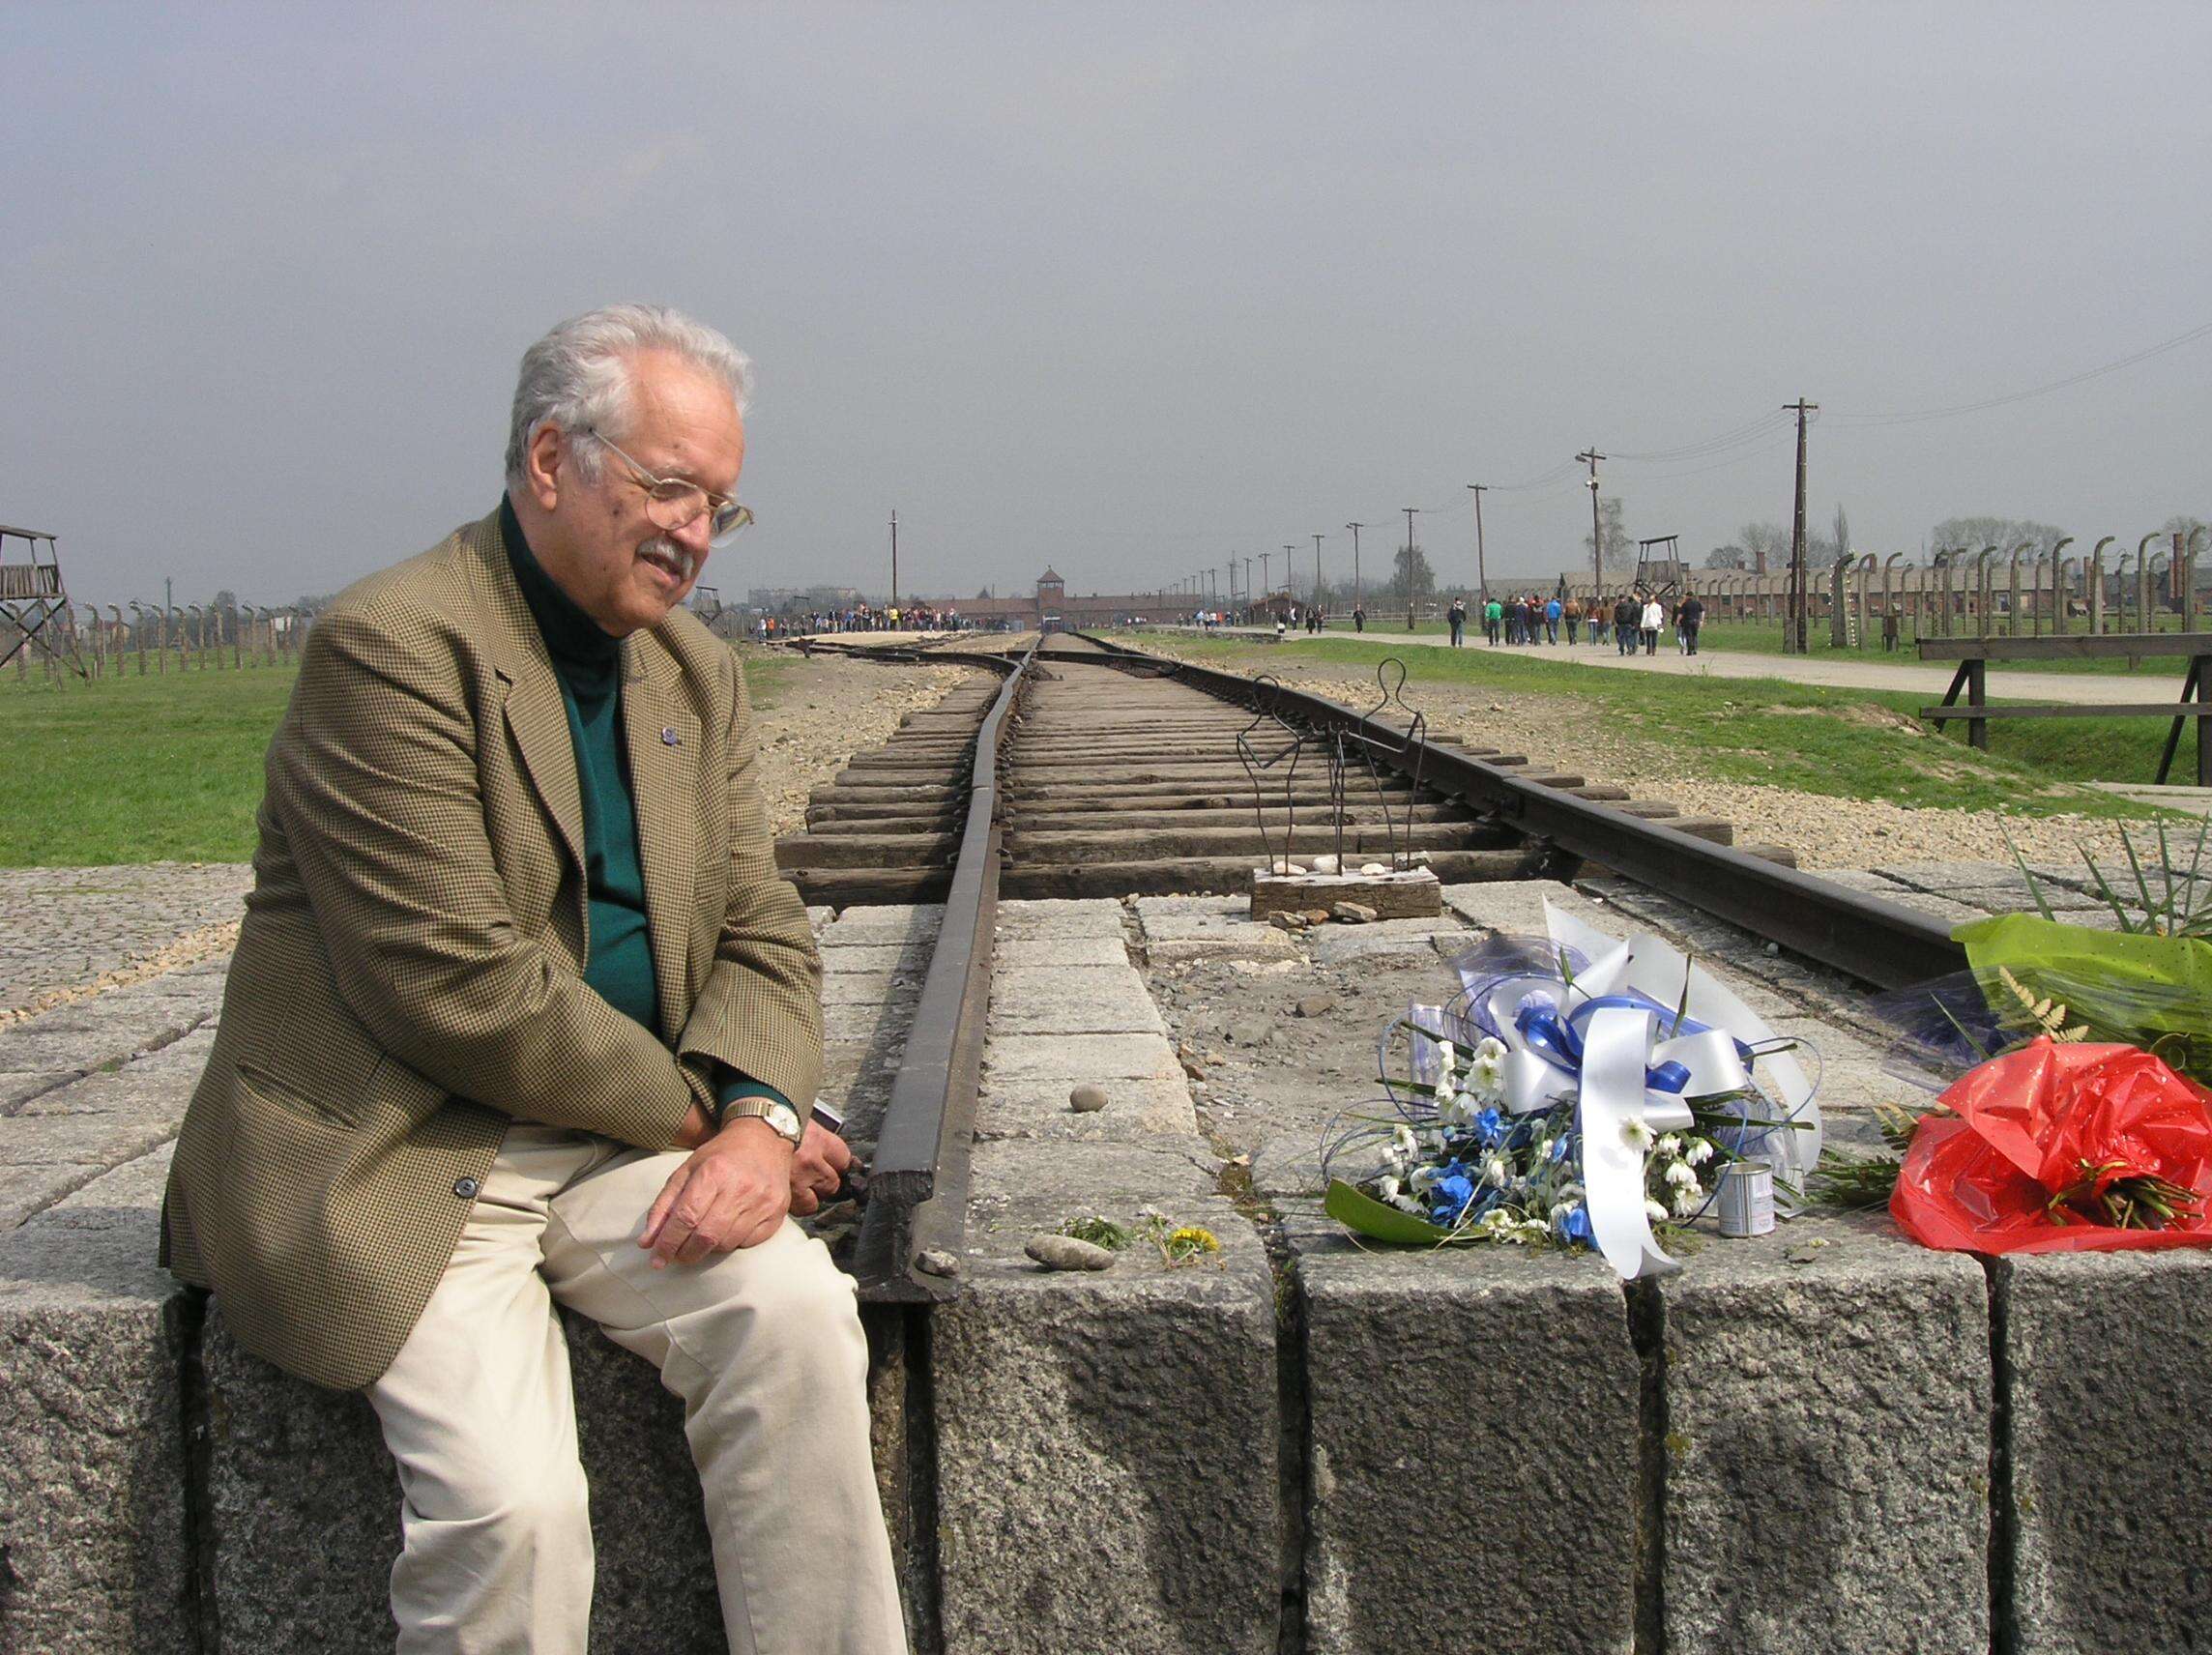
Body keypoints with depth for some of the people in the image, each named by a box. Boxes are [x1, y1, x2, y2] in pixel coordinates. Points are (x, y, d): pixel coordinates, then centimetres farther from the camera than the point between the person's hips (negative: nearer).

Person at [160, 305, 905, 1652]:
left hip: (620, 1143, 6)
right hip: (399, 1154, -6)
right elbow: (459, 987, -19)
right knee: (514, 1503, -24)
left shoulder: (694, 671, 11)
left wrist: (760, 1114, -12)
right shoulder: (391, 645, -14)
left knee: (797, 1314, -20)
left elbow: (761, 931, 9)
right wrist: (695, 1110, -11)